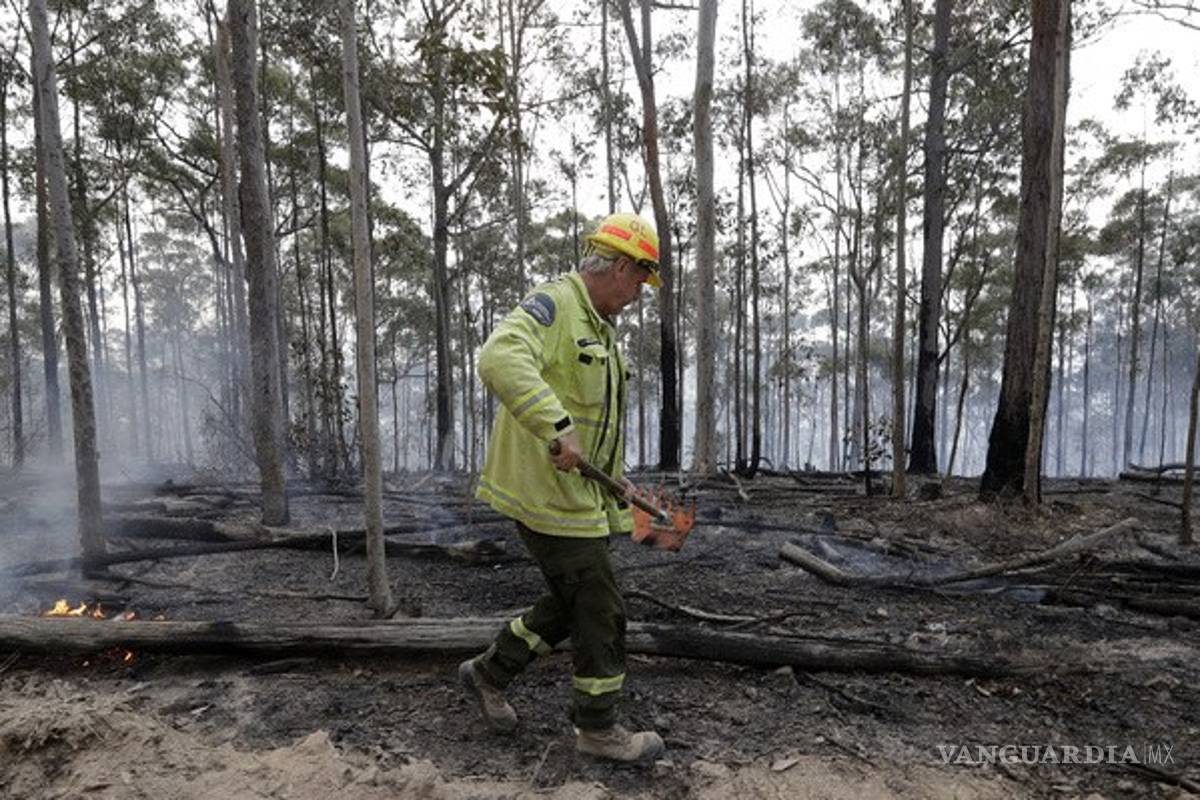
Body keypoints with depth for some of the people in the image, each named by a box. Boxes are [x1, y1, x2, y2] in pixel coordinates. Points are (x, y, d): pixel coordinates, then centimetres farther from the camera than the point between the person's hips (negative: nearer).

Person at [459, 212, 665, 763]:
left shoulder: (599, 325, 16)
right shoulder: (553, 305, -16)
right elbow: (500, 359, -36)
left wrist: (613, 474, 21)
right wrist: (557, 426, -43)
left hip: (575, 489, 10)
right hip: (544, 491, -10)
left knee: (570, 603, 19)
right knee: (600, 614, 3)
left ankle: (489, 673, 36)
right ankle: (597, 728, 24)